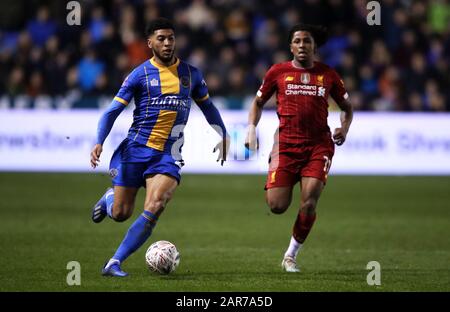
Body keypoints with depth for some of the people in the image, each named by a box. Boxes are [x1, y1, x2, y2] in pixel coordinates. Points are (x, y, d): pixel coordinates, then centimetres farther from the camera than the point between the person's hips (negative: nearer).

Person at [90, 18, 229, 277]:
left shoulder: (191, 74, 8)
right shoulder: (140, 75, -2)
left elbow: (207, 106, 25)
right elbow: (112, 112, -4)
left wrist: (223, 134, 19)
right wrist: (99, 143, -17)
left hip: (168, 155, 1)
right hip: (135, 149, -1)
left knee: (154, 209, -21)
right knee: (120, 214, 2)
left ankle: (115, 263, -14)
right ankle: (109, 197, 41)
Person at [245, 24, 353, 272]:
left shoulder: (328, 75, 6)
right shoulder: (278, 72, 4)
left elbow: (347, 107, 19)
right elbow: (258, 102, 17)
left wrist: (344, 129, 0)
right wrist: (251, 128, 1)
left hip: (318, 145, 0)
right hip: (286, 144, 0)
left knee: (309, 203, -13)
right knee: (277, 206, -10)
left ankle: (291, 256, 7)